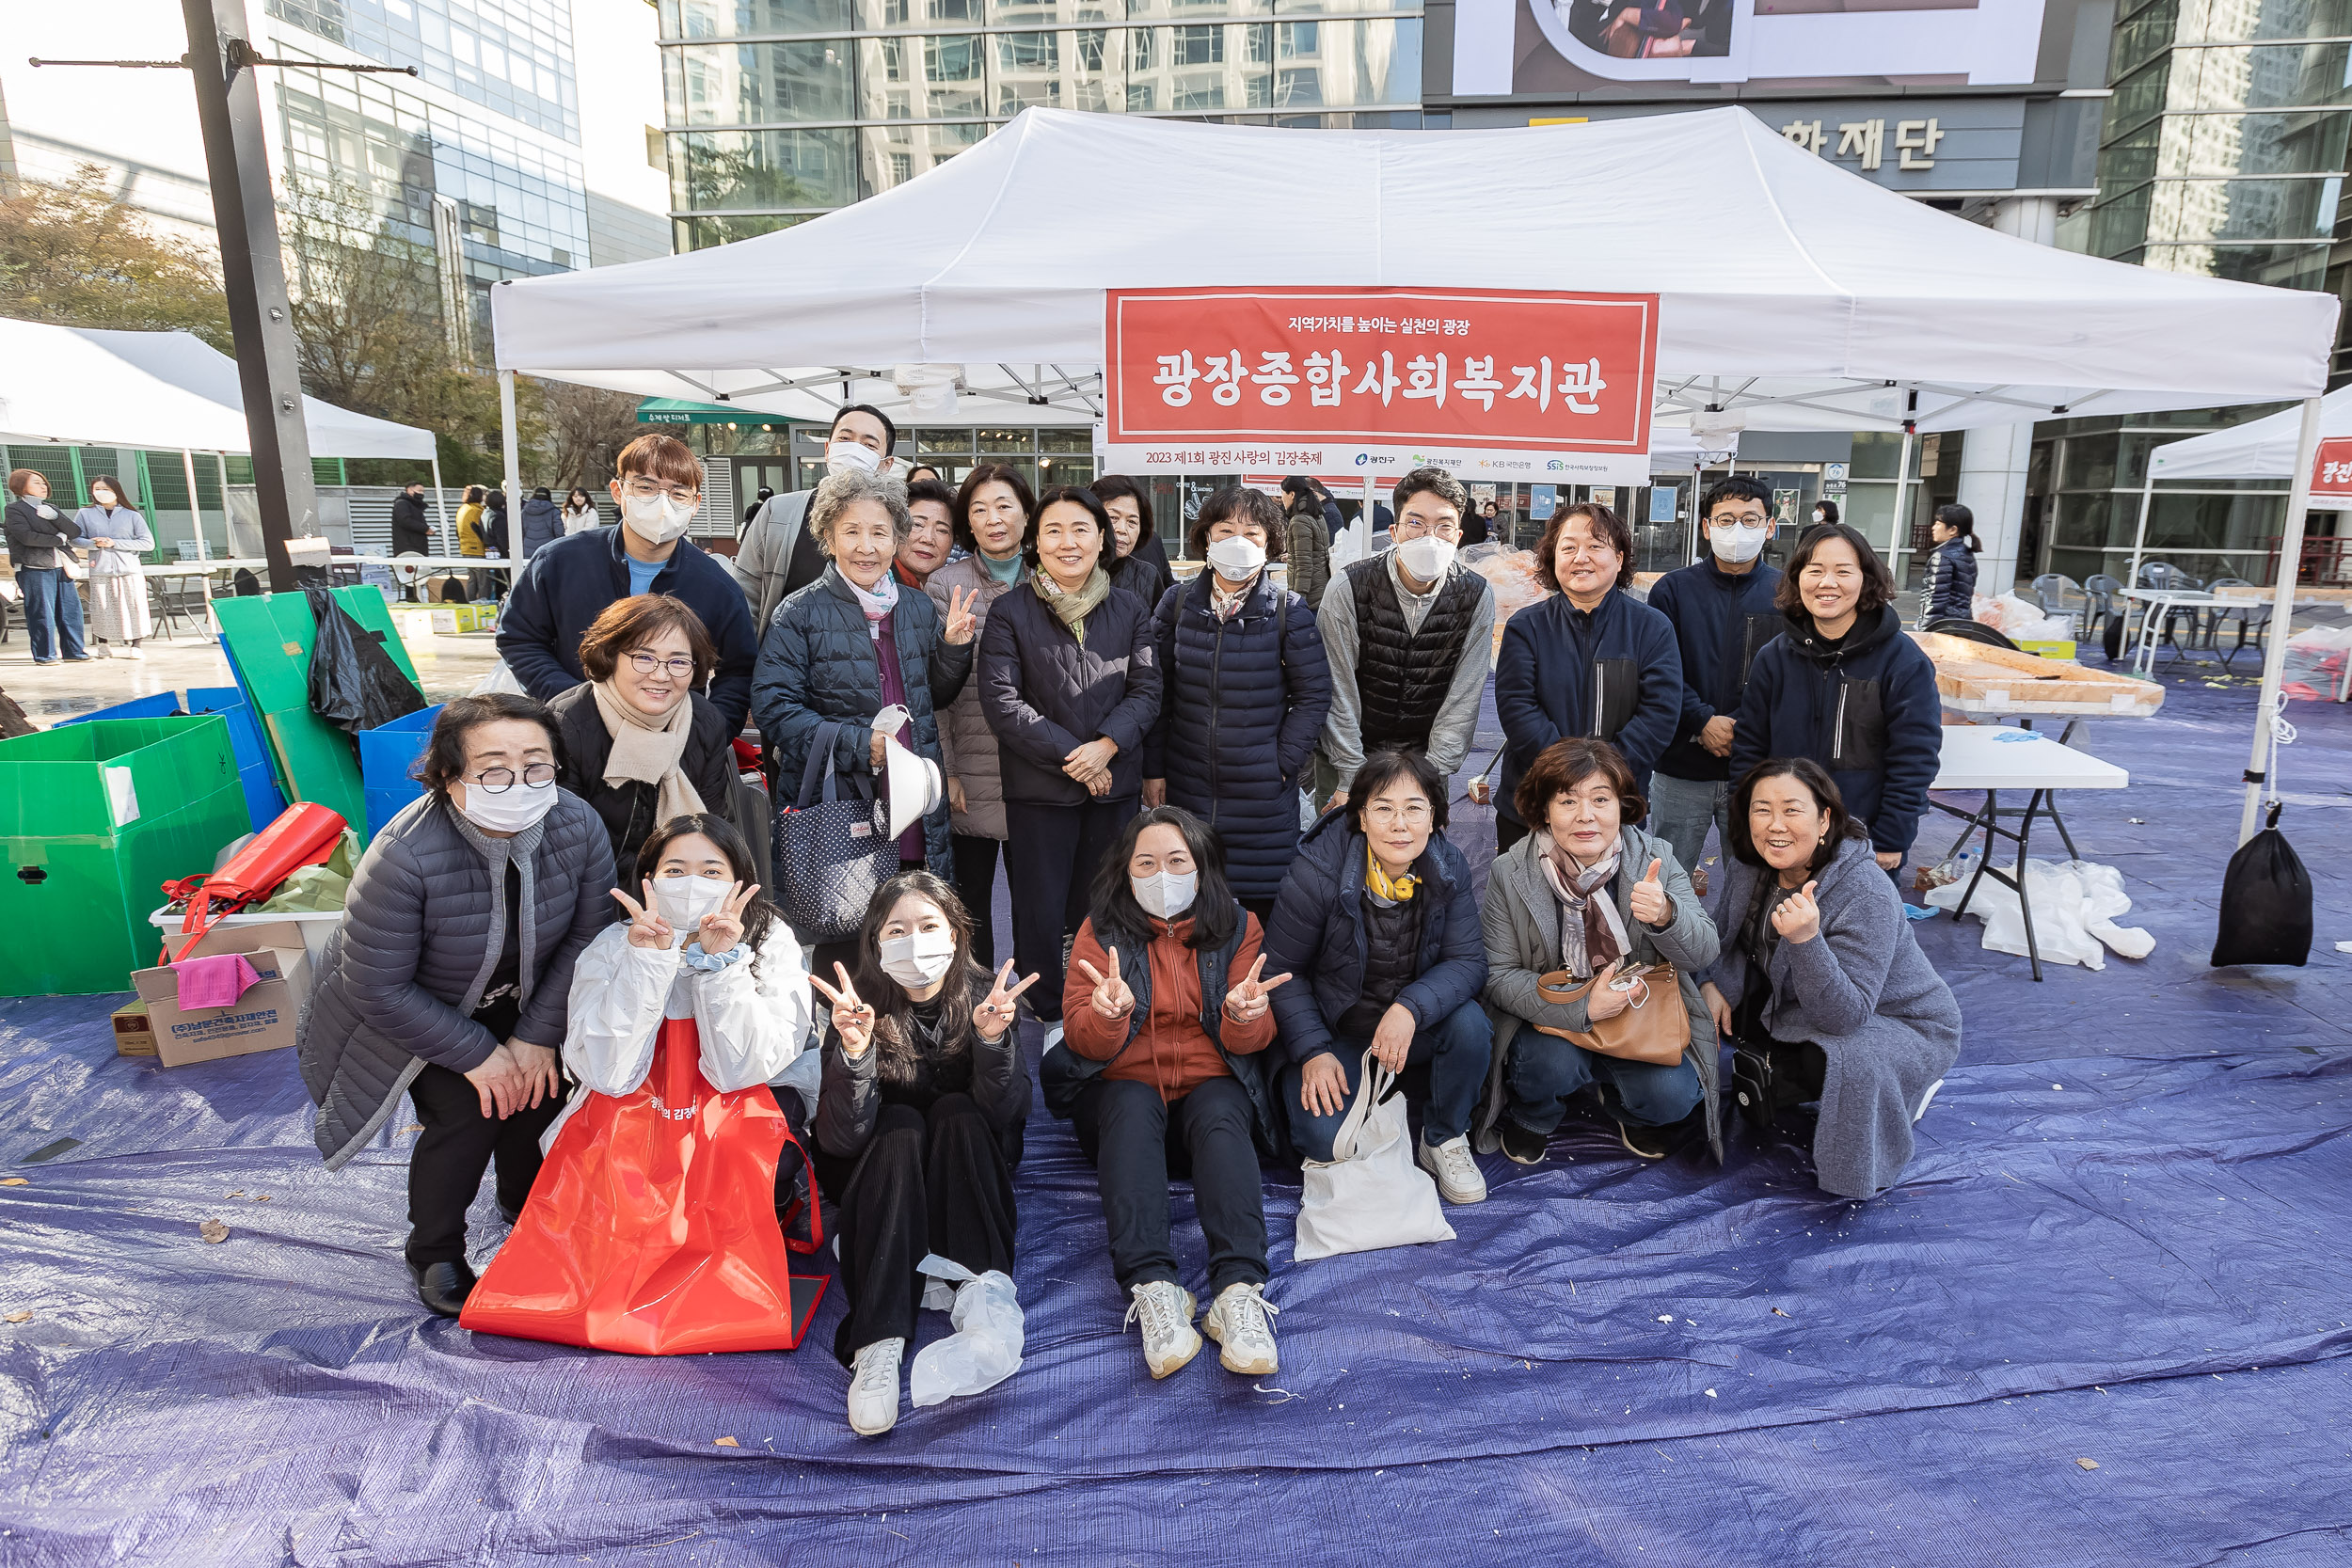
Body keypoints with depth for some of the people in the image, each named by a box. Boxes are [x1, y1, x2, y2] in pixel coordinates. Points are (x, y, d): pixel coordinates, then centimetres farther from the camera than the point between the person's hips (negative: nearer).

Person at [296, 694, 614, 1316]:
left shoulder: (579, 827, -26)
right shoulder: (403, 857, -37)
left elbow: (586, 935, -13)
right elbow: (380, 988, -27)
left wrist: (538, 1035, -15)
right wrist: (477, 1054, -23)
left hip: (513, 1000, 4)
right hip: (409, 1010, -4)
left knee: (541, 1087, -8)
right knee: (466, 1111, -15)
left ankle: (524, 1203, 26)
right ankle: (434, 1253, 13)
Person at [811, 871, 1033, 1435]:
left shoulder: (991, 992, -15)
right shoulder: (861, 1007, -17)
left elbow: (1005, 1114, -24)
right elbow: (841, 1140, -25)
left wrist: (993, 1038, -42)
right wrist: (853, 1051, -42)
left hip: (969, 1177, 1)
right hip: (882, 1183, 0)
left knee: (958, 1112, -27)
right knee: (901, 1123, -30)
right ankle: (878, 1345, -40)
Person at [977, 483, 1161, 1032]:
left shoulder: (1132, 610, 7)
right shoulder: (1010, 612, -2)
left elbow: (1146, 691, 2)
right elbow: (1001, 702, -9)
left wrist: (1107, 745, -15)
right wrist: (1069, 754, -14)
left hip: (1115, 784, 2)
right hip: (1038, 788, -2)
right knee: (1040, 910, 5)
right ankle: (1046, 1014, 23)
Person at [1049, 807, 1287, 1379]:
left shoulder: (1237, 927, 5)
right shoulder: (1101, 930, 3)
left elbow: (1252, 1042, -2)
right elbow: (1084, 1041, -6)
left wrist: (1246, 1015, -27)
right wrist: (1110, 1013, -30)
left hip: (1213, 1087, 0)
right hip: (1124, 1088, 0)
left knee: (1219, 1115, -32)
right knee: (1132, 1107, -32)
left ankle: (1239, 1288, -45)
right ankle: (1152, 1288, -44)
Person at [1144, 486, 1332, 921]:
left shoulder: (1288, 611, -4)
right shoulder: (1177, 603, 3)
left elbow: (1314, 694, -1)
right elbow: (1157, 689, 5)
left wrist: (1284, 762, -6)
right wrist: (1153, 768, 2)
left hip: (1263, 793, -2)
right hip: (1186, 787, 2)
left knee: (1261, 902, 4)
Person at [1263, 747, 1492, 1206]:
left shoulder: (1449, 867, -11)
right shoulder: (1319, 868, -20)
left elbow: (1467, 961, -13)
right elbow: (1281, 969, -12)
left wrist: (1411, 1008, -32)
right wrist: (1312, 1052, -20)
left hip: (1413, 1027, 3)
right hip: (1337, 1032, -2)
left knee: (1470, 1023, -28)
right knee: (1325, 1138, -25)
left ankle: (1445, 1138, -1)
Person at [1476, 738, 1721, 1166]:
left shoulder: (1656, 858, -8)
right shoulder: (1510, 873, -12)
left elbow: (1702, 954, -11)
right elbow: (1500, 976, -12)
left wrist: (1665, 915, -35)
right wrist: (1582, 1008, -27)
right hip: (1551, 1018, -1)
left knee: (1672, 1095, -22)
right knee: (1553, 1063, -31)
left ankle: (1623, 1106, 17)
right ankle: (1530, 1117, 7)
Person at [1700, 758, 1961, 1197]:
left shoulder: (1868, 900, -32)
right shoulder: (1748, 865, -13)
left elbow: (1846, 1016, -35)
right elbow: (1734, 940, 4)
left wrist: (1806, 939, -49)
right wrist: (1718, 984, -16)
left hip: (1902, 1025, -7)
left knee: (1848, 1063, -36)